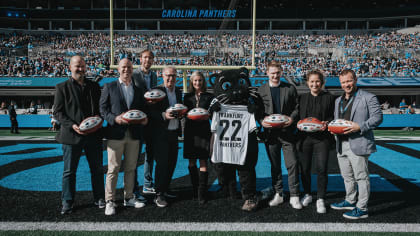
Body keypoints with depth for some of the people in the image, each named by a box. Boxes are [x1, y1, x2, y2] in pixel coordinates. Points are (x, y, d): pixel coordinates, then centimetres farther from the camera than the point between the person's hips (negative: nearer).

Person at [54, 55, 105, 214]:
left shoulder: (94, 86, 11)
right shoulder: (62, 87, 2)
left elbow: (101, 107, 14)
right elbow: (57, 112, -2)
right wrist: (72, 125, -16)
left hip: (94, 135, 3)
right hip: (71, 135, -3)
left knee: (97, 169, 11)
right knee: (69, 171, 5)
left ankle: (99, 198, 25)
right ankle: (67, 202, 18)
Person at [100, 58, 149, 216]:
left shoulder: (138, 89, 15)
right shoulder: (109, 87, 5)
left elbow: (143, 108, 16)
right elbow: (102, 108, -1)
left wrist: (144, 118, -5)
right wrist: (114, 118, -17)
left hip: (134, 134, 4)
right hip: (116, 133, -3)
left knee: (131, 168, 11)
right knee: (113, 169, -1)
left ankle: (129, 198, 23)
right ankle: (110, 201, 8)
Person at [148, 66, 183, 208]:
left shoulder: (178, 92, 14)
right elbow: (150, 112, -11)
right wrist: (164, 115, -25)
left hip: (174, 133, 7)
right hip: (160, 134, -6)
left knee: (172, 163, 10)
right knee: (162, 163, -5)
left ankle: (165, 190, 25)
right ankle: (158, 195, 5)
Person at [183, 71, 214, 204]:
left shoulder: (209, 96, 7)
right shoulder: (187, 97, 14)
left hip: (204, 130, -3)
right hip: (190, 130, 3)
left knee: (203, 162, -7)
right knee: (191, 162, 6)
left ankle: (202, 193, -4)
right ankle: (195, 189, 21)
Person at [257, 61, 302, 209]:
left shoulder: (290, 88, 6)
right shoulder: (261, 90, 7)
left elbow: (297, 107, 6)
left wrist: (292, 118, -13)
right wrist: (262, 121, -11)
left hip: (287, 132, -1)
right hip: (270, 133, 1)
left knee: (292, 164, -4)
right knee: (275, 165, 10)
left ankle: (294, 196, 6)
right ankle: (278, 194, 22)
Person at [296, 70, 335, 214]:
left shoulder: (329, 98, 5)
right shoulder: (302, 98, 11)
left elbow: (333, 116, 5)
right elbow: (297, 116, 14)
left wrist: (327, 123, -14)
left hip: (322, 138, -2)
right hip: (304, 137, 2)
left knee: (322, 169, -5)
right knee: (304, 168, 7)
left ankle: (320, 199, 9)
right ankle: (307, 195, 26)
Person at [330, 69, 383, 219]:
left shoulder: (368, 98, -3)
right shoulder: (338, 100, 19)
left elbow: (377, 117, -8)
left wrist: (360, 127, -20)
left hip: (358, 144, -7)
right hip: (341, 144, 7)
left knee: (361, 177, -2)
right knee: (347, 176, 17)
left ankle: (362, 209, 6)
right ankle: (350, 201, 33)